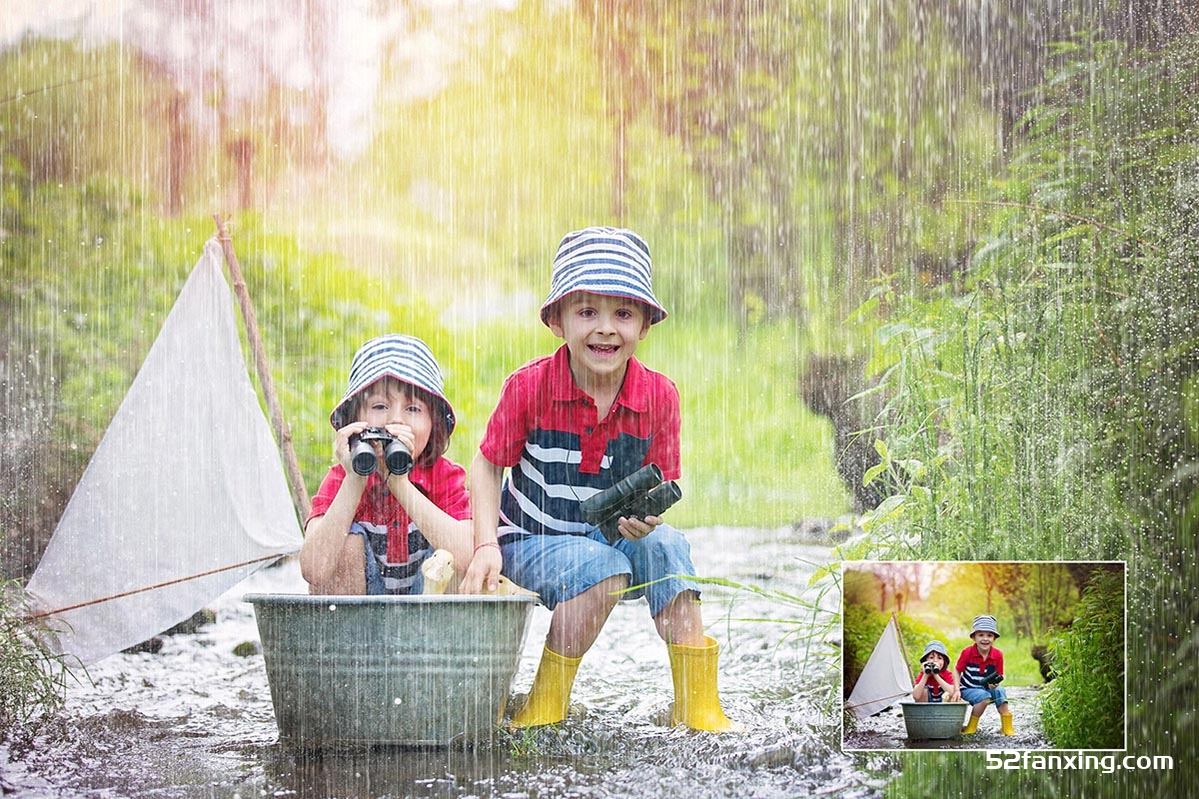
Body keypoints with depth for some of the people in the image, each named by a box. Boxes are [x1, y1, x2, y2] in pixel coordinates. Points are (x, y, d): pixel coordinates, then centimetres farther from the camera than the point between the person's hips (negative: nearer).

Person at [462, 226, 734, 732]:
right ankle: (546, 701, -16)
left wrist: (647, 515, -26)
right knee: (605, 568, -32)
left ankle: (698, 704, -20)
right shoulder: (529, 387, -17)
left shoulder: (658, 396, -10)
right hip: (532, 541, -3)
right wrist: (486, 546, -17)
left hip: (611, 535, 3)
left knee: (666, 546, -27)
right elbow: (488, 465, -5)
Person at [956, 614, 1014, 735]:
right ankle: (971, 727, -15)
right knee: (984, 696, -31)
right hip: (968, 689, -3)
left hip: (987, 688, 3)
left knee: (999, 692, -26)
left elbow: (998, 676, 0)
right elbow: (957, 671, -4)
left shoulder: (998, 655, -10)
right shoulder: (967, 652, -16)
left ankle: (1007, 728, -16)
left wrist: (994, 683, -23)